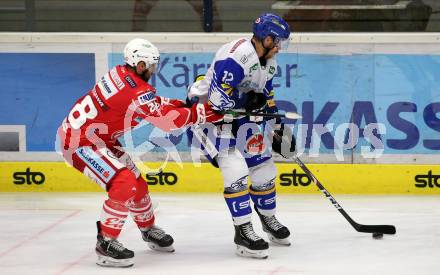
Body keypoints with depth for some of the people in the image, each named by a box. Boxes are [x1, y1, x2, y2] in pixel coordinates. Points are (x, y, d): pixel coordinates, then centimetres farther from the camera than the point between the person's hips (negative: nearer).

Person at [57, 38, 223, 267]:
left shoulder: (121, 74, 2)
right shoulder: (138, 91, -25)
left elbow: (153, 103, 14)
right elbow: (167, 120, -24)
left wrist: (183, 104, 2)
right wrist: (202, 113, -17)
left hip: (94, 135, 10)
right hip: (79, 142, -10)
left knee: (136, 179, 17)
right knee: (124, 184, -19)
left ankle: (148, 229, 37)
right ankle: (105, 243, -11)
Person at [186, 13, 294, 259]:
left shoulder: (268, 63, 6)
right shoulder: (239, 54, -26)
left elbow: (267, 99, 18)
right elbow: (216, 93, -30)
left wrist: (278, 130, 16)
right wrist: (247, 100, -22)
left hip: (240, 116, 9)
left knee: (264, 167, 11)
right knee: (236, 169, -22)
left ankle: (269, 219, 35)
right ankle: (243, 232, -17)